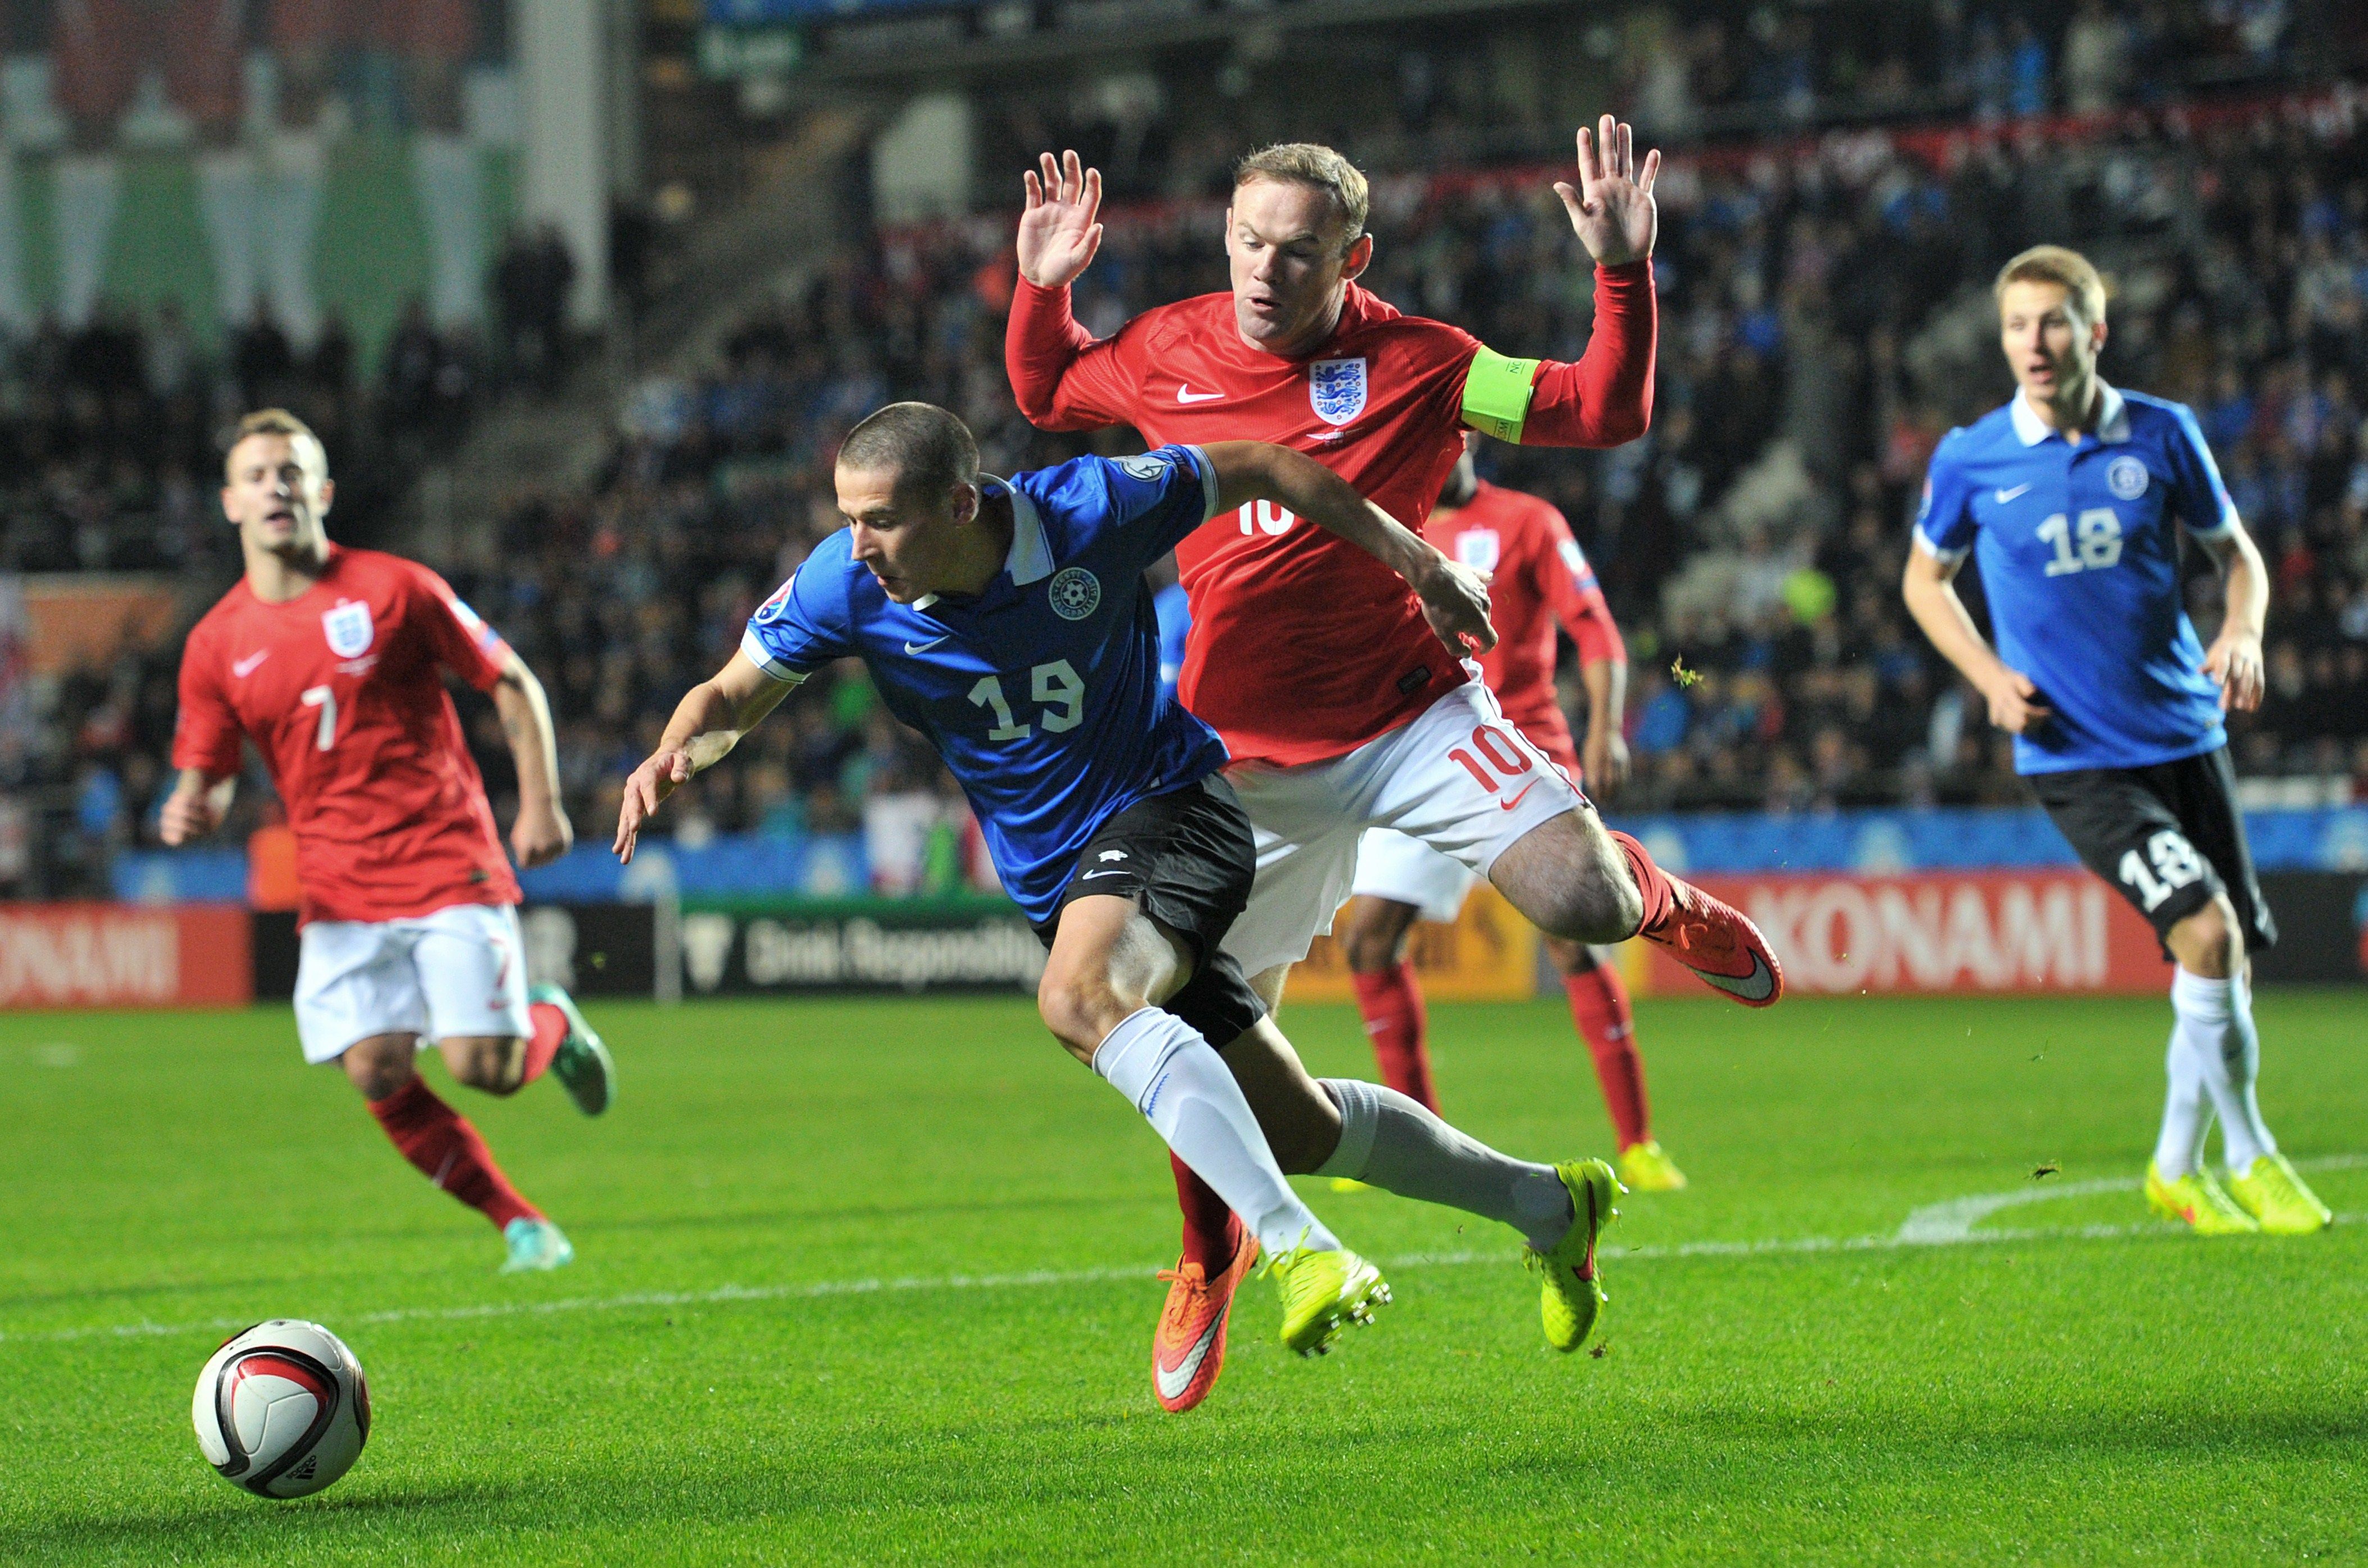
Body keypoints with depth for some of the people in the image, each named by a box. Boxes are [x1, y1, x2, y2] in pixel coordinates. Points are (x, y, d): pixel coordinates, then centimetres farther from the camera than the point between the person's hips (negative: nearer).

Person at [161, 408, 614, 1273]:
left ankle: (553, 1026, 26)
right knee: (377, 1075, -11)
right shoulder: (218, 643, 4)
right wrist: (190, 810, -12)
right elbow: (207, 771, 12)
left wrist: (540, 804, -4)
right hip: (339, 891, 3)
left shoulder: (394, 589, -3)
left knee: (481, 1065, -12)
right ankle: (521, 1225, 6)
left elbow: (513, 685, 5)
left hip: (449, 867, -3)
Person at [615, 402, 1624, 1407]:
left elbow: (1258, 469, -5)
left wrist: (1414, 561, -1)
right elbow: (734, 694, 0)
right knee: (1299, 1133, 10)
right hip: (1059, 879, 5)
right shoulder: (843, 586, -13)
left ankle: (1300, 1249, -43)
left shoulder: (1089, 511, -21)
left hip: (1169, 807, -5)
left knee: (1079, 1000, -37)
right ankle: (1546, 1205, 32)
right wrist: (676, 752, -24)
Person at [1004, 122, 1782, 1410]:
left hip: (1412, 715, -2)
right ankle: (1210, 1267, 30)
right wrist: (1042, 287, 6)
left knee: (1583, 904, -23)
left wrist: (1624, 275, -20)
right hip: (1246, 758, 3)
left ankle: (1664, 902, 17)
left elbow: (1604, 414, -7)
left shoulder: (1417, 365, -8)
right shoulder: (1168, 353, 0)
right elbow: (1045, 394, 21)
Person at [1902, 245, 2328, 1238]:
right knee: (2206, 931, -20)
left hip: (2184, 736, 3)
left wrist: (2241, 635, -7)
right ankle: (2251, 1157, -5)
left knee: (2229, 962, 6)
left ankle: (2178, 1168, 26)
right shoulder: (1970, 461, -5)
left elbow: (2235, 551, 13)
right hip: (2075, 756, -3)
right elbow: (1925, 578, 12)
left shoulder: (2162, 436, -1)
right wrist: (1991, 676, -3)